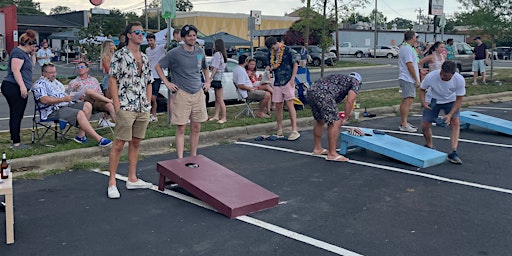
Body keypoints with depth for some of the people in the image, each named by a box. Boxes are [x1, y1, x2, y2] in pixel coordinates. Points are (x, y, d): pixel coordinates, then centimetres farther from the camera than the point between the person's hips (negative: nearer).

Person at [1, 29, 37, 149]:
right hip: (14, 88, -11)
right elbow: (15, 70, -21)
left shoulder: (24, 53, 19)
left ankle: (14, 140, 22)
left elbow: (32, 65, 27)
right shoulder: (18, 52, -12)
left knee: (15, 115, 15)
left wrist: (33, 54, 13)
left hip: (14, 88, 11)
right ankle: (16, 143, -6)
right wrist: (22, 86, -25)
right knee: (16, 115, -8)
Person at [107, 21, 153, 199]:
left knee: (136, 143, 12)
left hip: (143, 109, 7)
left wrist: (148, 104, 10)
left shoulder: (145, 58, 14)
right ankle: (112, 182, 3)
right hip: (126, 108, -7)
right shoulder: (119, 55, -5)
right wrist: (117, 106, -14)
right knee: (119, 144, -5)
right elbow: (112, 81, -8)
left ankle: (132, 179, 20)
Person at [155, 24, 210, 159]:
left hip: (198, 93, 5)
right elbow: (158, 66, 2)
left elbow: (205, 68, 28)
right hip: (181, 94, -5)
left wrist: (207, 82, 15)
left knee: (196, 128, 8)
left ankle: (193, 157, 20)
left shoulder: (200, 52, 9)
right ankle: (180, 159, 1)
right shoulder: (175, 53, -6)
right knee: (181, 128, -3)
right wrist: (167, 83, -5)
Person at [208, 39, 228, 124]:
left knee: (220, 100, -6)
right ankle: (216, 116, 16)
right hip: (219, 78, 10)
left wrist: (210, 78, -15)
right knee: (217, 99, 12)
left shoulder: (217, 54, -12)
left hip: (217, 78, -10)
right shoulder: (222, 54, 17)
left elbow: (215, 68, -16)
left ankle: (224, 118, -3)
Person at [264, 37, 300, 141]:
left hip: (288, 81, -5)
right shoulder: (271, 54, 11)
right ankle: (279, 131, 13)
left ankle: (295, 131, -9)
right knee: (278, 106, 5)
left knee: (289, 105, -10)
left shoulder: (287, 50, -5)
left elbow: (295, 64, -3)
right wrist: (270, 68, -3)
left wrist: (292, 79, -10)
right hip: (277, 83, 6)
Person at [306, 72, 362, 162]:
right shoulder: (355, 82, 17)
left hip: (310, 91, 9)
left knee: (320, 121, 24)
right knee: (334, 123, -1)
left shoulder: (339, 77, 38)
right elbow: (349, 101, 0)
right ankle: (332, 154, 3)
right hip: (323, 94, -8)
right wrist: (345, 118, 8)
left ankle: (317, 149, 35)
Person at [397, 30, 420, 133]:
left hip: (405, 78, 11)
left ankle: (403, 122, 21)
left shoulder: (404, 47, 17)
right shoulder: (408, 49, -16)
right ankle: (404, 125, -12)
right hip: (408, 79, -11)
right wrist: (416, 79, -16)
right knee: (408, 101, -12)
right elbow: (410, 66, -20)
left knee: (405, 101, 14)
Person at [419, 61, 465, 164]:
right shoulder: (431, 76, -31)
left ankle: (453, 153, -19)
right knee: (425, 125, -7)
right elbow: (422, 90, -11)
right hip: (433, 100, 0)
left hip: (451, 100, 0)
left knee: (455, 122, -19)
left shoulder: (460, 80, -30)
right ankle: (429, 147, 21)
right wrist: (423, 102, -30)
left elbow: (459, 99, -17)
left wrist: (450, 114, -29)